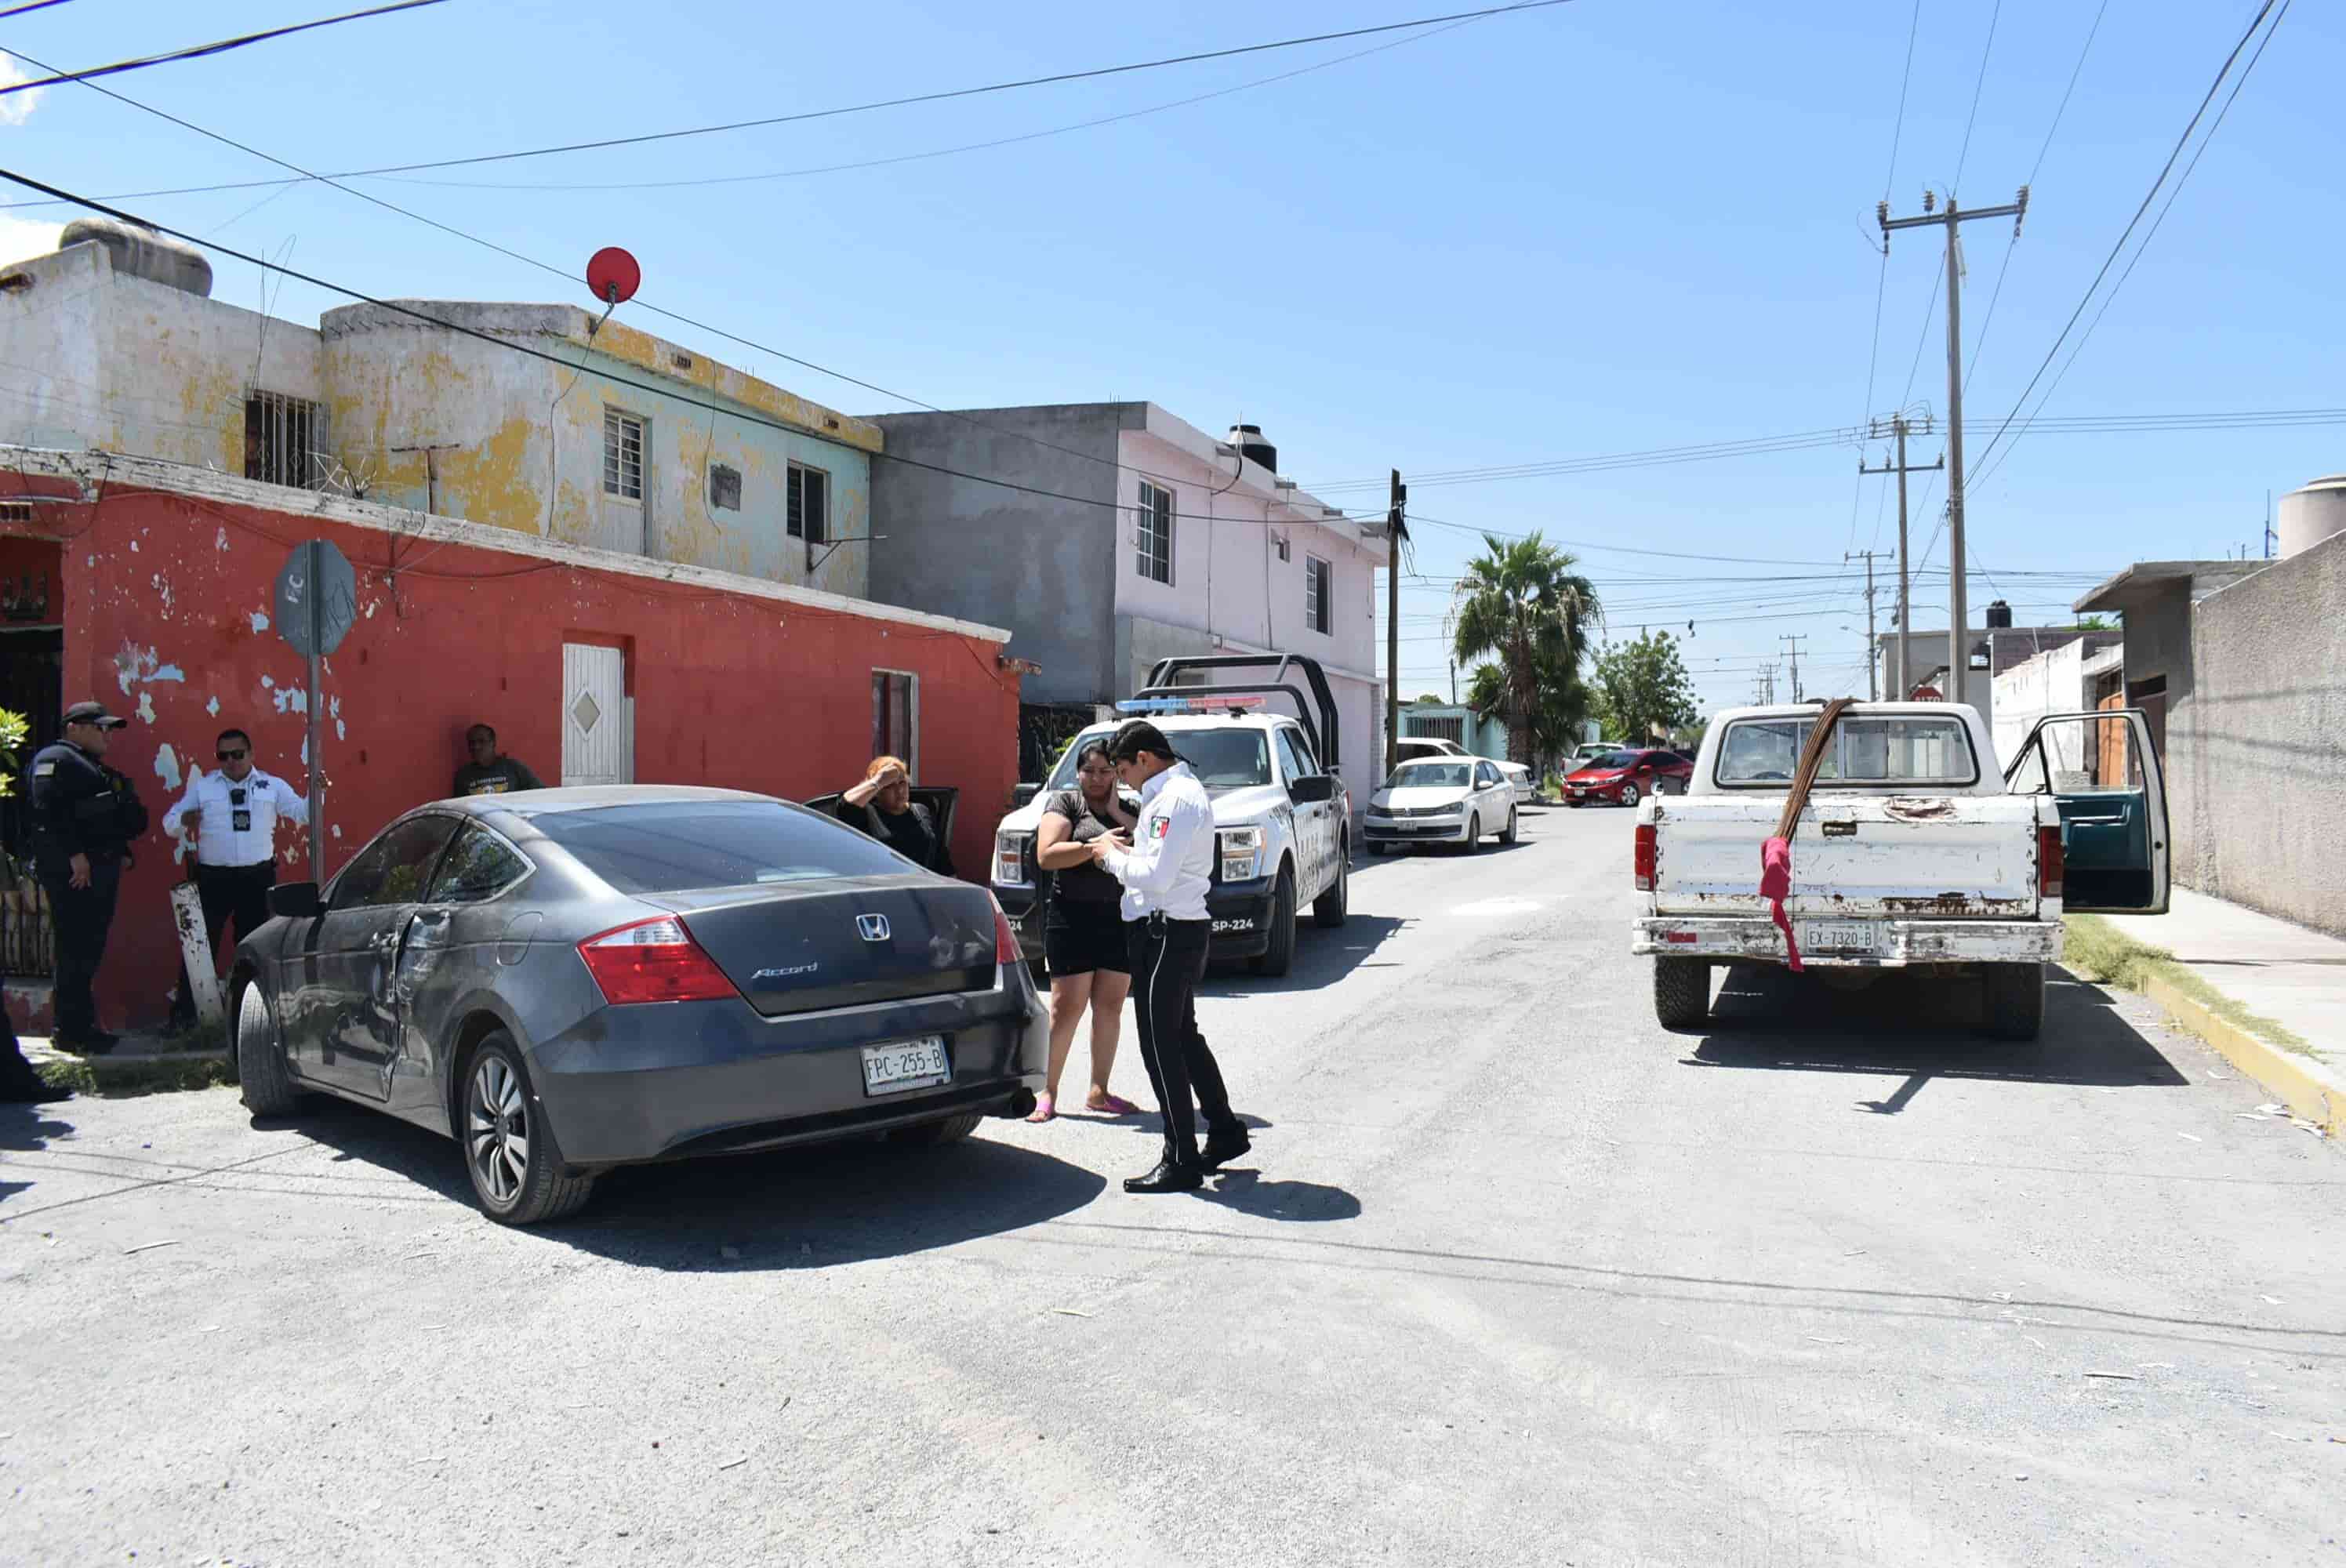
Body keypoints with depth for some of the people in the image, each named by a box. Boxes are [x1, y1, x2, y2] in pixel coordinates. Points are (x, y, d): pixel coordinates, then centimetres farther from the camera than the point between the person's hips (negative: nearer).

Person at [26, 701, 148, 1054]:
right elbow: (48, 810, -20)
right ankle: (72, 1032, -4)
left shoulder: (95, 768, 23)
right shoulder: (55, 759, -7)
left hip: (100, 866, 10)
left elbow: (133, 818, 25)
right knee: (76, 950, -8)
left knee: (88, 949, 13)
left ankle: (82, 1025, 19)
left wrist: (129, 812, 5)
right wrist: (75, 855, -24)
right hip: (72, 869, -10)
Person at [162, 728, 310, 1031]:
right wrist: (184, 819, -16)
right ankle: (185, 1012, 4)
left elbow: (302, 813, 5)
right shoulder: (201, 787, 8)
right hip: (213, 878, -1)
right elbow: (169, 824, 8)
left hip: (258, 877, 1)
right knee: (201, 943, -2)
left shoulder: (272, 786, 8)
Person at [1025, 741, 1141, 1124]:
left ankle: (1098, 1092, 16)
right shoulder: (1063, 802, 3)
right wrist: (1096, 846, -19)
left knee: (1110, 1008, 7)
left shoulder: (1129, 810, 16)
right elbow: (1046, 856, -11)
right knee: (1067, 1008, -5)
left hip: (1121, 920, 5)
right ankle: (1048, 1092, 5)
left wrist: (1117, 812, -3)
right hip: (1074, 918, -5)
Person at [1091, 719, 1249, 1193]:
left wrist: (1112, 855, -9)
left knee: (1161, 1044, -5)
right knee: (1183, 1037, 20)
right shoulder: (1175, 791, 15)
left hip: (1168, 933, -11)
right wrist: (1125, 851, 7)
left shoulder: (1176, 799, -18)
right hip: (1179, 929, 11)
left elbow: (1157, 876, -23)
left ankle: (1181, 1162, 1)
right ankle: (1225, 1133, 32)